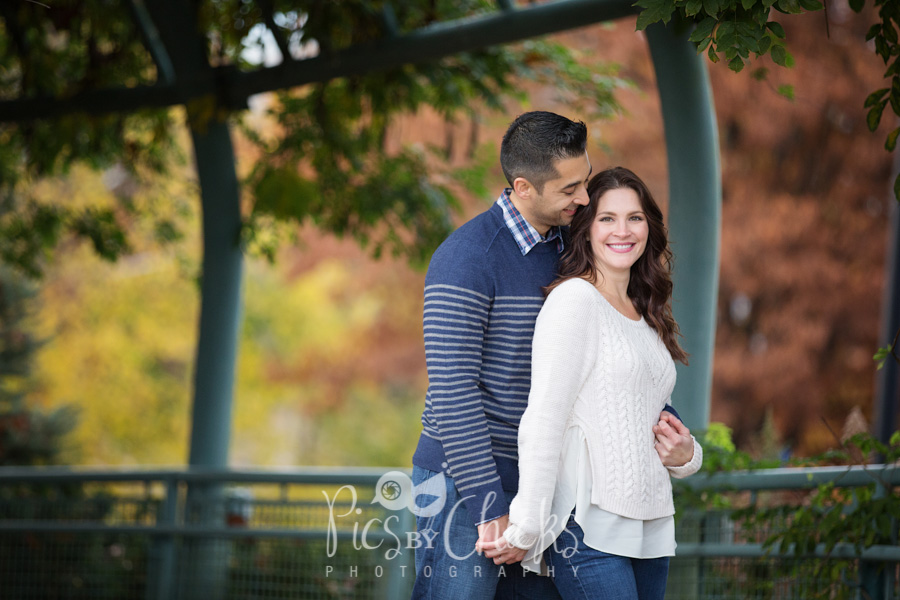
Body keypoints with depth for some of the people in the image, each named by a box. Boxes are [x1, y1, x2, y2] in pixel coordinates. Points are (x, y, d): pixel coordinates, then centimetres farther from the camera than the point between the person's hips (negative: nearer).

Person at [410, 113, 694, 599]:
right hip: (463, 487, -7)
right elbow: (452, 391, -18)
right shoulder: (466, 259, -14)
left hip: (531, 484, 7)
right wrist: (487, 505, -21)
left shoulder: (565, 249, 10)